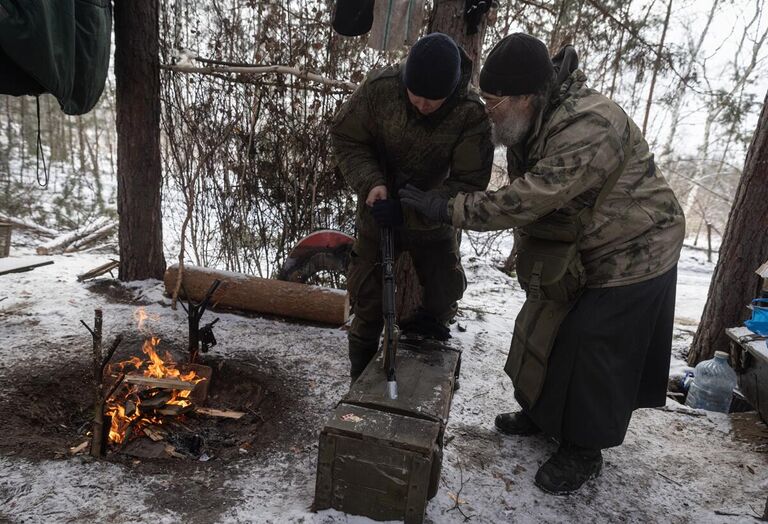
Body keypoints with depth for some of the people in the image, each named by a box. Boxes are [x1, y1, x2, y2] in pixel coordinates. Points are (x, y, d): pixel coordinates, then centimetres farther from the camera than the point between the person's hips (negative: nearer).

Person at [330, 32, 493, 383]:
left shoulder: (472, 115, -23)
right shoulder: (380, 88, -21)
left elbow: (469, 183, -22)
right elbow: (345, 137, -10)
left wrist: (408, 211, -31)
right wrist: (370, 183, -28)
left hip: (432, 222, 0)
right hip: (378, 212, 0)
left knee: (446, 292, 10)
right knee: (367, 298, 8)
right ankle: (361, 378, 29)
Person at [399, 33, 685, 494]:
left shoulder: (589, 128, -33)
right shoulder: (532, 123, -3)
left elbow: (527, 199, -37)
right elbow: (528, 193, 6)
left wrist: (448, 208, -31)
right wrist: (531, 260, 2)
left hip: (633, 253, -9)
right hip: (577, 252, 9)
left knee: (592, 350, -3)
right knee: (548, 327, 15)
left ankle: (584, 452, 18)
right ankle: (542, 411, 37)